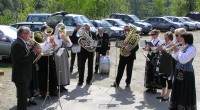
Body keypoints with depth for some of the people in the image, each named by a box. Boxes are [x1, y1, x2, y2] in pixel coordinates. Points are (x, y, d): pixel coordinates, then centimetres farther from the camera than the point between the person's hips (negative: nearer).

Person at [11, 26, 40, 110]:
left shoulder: (22, 43, 13)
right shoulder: (17, 44, -19)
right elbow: (22, 59, -26)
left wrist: (35, 52, 2)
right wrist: (33, 52, -22)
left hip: (24, 75, 11)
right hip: (20, 76, -11)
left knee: (24, 97, 20)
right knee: (22, 98, -5)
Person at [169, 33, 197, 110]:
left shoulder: (192, 48, -17)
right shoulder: (184, 48, 10)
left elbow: (183, 60, -28)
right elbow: (176, 58, 18)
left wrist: (180, 51, -14)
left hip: (186, 74, -9)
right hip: (179, 72, 9)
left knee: (185, 93, -1)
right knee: (178, 91, 18)